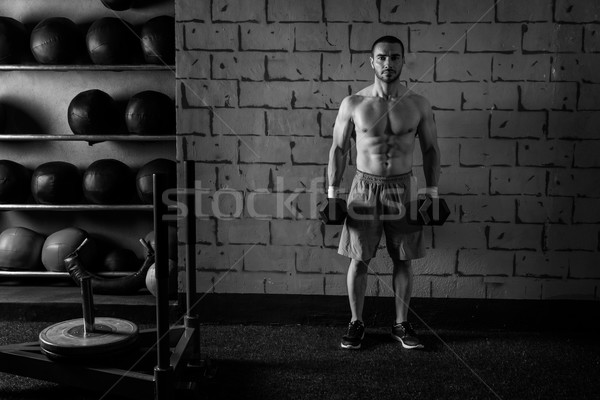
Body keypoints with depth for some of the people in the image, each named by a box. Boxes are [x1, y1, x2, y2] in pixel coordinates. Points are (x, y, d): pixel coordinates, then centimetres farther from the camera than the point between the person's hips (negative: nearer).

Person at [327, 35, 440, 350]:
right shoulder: (353, 104, -3)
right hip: (365, 187, -1)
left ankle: (401, 325, 21)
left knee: (403, 261, 7)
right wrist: (332, 192, -1)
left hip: (402, 188, 1)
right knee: (359, 260, 4)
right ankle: (356, 323, 20)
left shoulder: (418, 105, -1)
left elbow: (430, 150, 6)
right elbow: (338, 149, 2)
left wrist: (432, 191, 0)